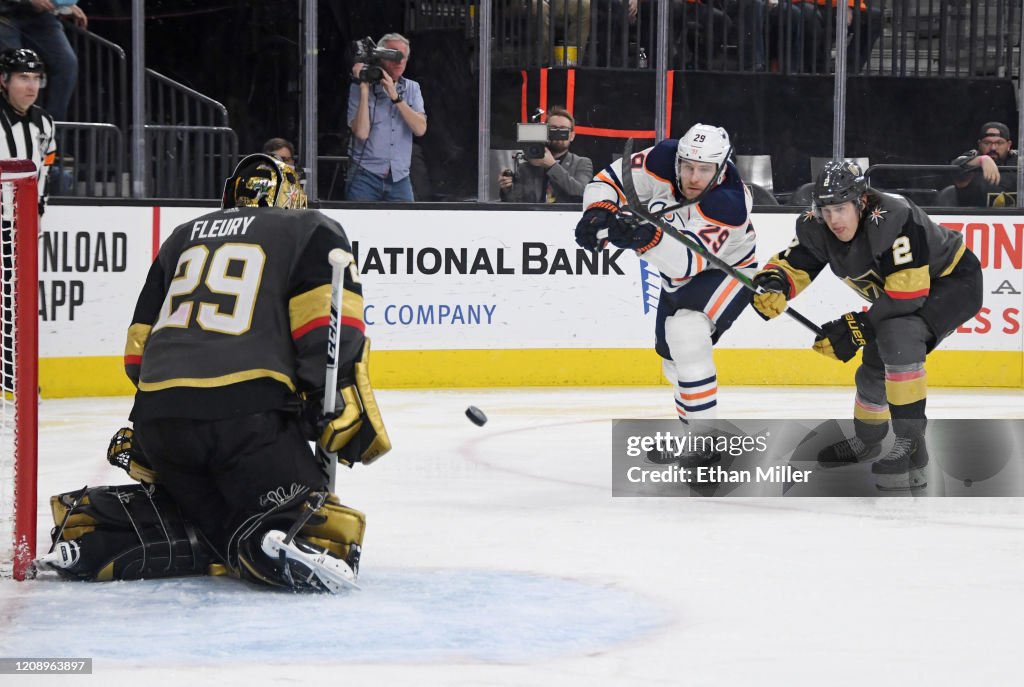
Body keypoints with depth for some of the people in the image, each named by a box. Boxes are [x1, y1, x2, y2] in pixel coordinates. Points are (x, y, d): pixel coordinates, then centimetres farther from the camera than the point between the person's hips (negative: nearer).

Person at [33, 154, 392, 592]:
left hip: (158, 416, 5)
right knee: (329, 533, -2)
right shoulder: (313, 231, 14)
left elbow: (141, 345, 29)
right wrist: (348, 413, -7)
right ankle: (270, 546, -37)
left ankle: (97, 532, -2)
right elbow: (331, 326, -3)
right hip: (250, 414, -5)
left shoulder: (184, 237, 29)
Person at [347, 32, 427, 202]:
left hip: (399, 177, 3)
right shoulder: (360, 88, -1)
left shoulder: (412, 88, 11)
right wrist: (364, 90, -15)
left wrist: (396, 97, -13)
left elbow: (420, 129, -5)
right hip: (365, 176, -3)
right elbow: (361, 132, -13)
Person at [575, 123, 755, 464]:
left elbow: (688, 263, -45)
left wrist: (647, 239, -61)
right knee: (671, 351, 19)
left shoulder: (728, 203, -38)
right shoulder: (664, 160, -25)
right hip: (679, 271, 7)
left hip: (726, 271, -7)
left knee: (686, 334, -30)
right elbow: (610, 179, -16)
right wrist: (599, 212, -36)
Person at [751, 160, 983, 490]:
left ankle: (911, 445, -29)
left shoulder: (895, 219, -36)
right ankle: (867, 440, 44)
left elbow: (906, 296, -35)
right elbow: (792, 263, -10)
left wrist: (853, 330, -33)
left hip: (953, 281, -8)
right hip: (904, 287, 8)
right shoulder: (819, 228, -15)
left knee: (897, 336, -31)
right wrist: (771, 286, -35)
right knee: (876, 366, 15)